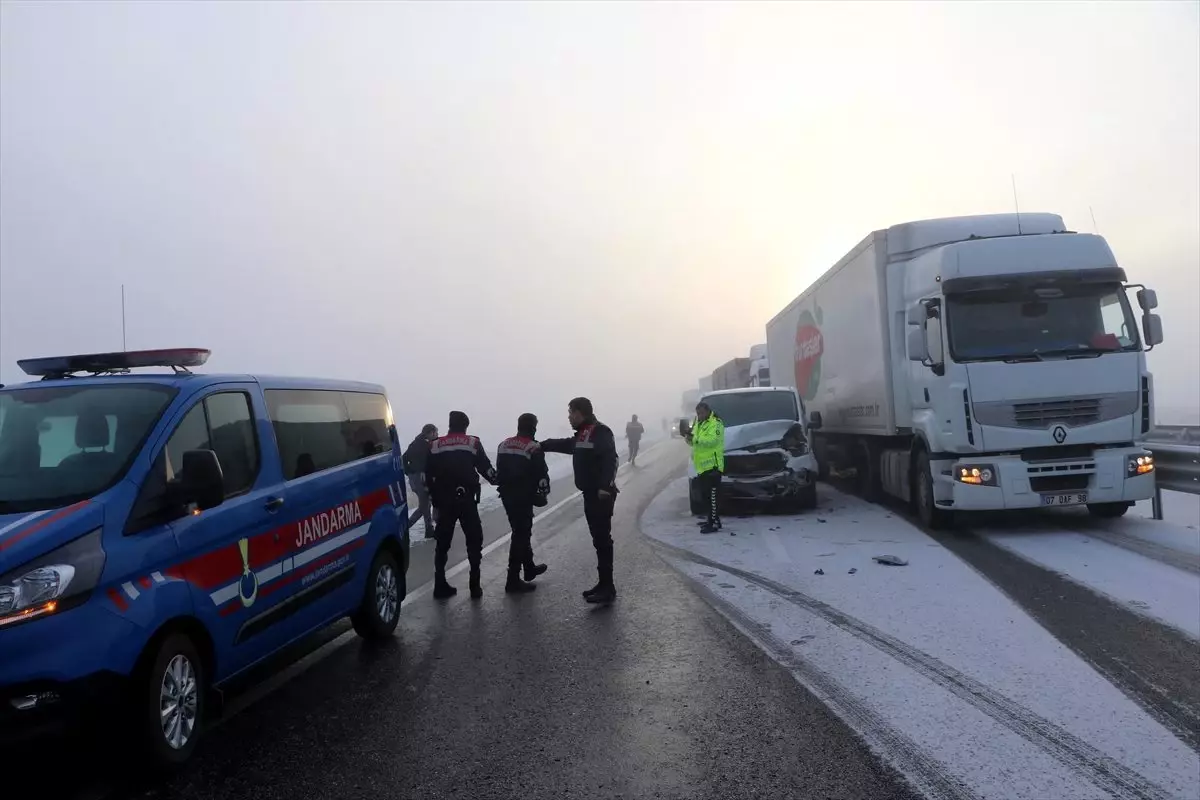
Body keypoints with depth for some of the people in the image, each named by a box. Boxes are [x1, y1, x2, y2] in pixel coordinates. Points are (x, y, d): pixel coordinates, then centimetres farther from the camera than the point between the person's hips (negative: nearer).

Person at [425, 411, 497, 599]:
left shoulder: (435, 445, 6)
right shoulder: (472, 443, 0)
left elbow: (428, 476, 7)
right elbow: (486, 468, 2)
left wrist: (434, 499, 17)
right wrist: (496, 480, 22)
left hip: (444, 501, 2)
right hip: (466, 499, -2)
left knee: (442, 543, 12)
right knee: (474, 542, 8)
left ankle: (440, 586, 11)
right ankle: (475, 586, 3)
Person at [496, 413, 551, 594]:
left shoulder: (503, 445, 9)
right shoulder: (534, 448, -13)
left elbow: (498, 471, 14)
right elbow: (541, 475, -14)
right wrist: (542, 493, 1)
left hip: (507, 495, 8)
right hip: (523, 497, -8)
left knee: (522, 531, 22)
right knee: (521, 535, -4)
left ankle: (529, 568, 36)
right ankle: (513, 580, -4)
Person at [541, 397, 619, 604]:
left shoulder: (601, 432, -16)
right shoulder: (582, 434, 15)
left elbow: (610, 460, -26)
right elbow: (566, 445, 33)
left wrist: (605, 487, -34)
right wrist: (542, 445, 30)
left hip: (601, 495, -10)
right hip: (590, 494, 10)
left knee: (602, 539, -8)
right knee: (599, 539, 12)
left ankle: (607, 587, -5)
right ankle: (604, 584, 19)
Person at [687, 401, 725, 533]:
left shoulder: (715, 423, -8)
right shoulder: (698, 424, 21)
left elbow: (712, 440, -22)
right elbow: (695, 442, 21)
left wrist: (695, 439, -26)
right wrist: (689, 438, -1)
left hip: (712, 465, -9)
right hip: (702, 466, 9)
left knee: (712, 496, -10)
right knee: (705, 495, 12)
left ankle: (713, 524, -9)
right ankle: (714, 520, 23)